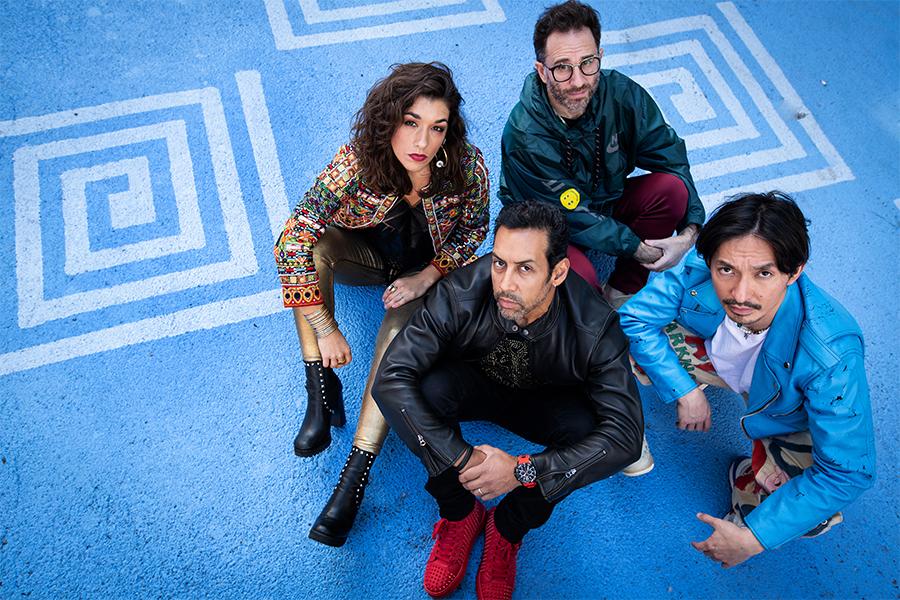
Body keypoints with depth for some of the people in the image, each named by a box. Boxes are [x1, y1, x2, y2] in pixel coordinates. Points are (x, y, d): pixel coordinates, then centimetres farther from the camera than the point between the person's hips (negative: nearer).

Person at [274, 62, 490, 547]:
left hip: (424, 272, -1)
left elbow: (473, 230, -7)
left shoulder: (467, 167, -27)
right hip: (365, 256, 1)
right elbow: (291, 242, -33)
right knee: (312, 241, -30)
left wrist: (427, 276, -21)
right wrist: (323, 328, -32)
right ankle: (321, 390, -21)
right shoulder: (357, 162, -31)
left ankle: (356, 472, -26)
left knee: (402, 334, -31)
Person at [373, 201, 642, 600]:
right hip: (476, 387, 1)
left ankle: (508, 527, -5)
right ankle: (461, 514, -6)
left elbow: (626, 436, -32)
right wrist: (461, 458, -38)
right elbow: (391, 378, -33)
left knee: (587, 429, -33)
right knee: (427, 386, -33)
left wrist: (523, 470, -39)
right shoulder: (460, 294, -33)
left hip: (545, 405, 0)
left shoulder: (594, 326, -32)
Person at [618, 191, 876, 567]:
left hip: (787, 414, -3)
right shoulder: (698, 269, -36)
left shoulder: (832, 354, -42)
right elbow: (636, 317, -18)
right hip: (714, 353, 3)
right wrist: (685, 391, -24)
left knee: (806, 518, -24)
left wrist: (753, 539, -32)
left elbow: (848, 473, -32)